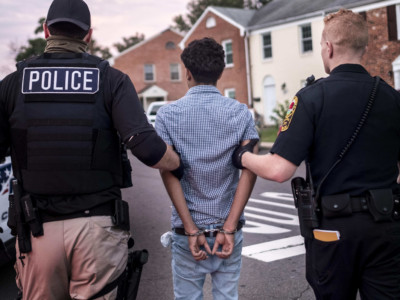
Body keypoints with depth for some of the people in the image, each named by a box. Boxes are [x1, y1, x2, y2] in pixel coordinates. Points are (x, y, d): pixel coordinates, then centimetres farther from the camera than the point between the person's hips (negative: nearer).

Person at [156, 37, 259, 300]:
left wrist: (191, 230, -11)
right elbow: (249, 170, -10)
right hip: (228, 226, 2)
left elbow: (168, 171, -11)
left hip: (187, 229, -1)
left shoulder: (167, 114, -2)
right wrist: (229, 228, -13)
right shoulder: (241, 113, 0)